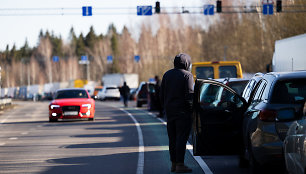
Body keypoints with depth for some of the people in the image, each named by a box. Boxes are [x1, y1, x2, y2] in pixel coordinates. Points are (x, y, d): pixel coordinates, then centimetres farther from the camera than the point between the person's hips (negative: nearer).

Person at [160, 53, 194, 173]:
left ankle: (173, 163, 14)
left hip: (169, 111, 6)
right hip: (182, 112, -6)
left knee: (172, 138, 12)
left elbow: (162, 94, 15)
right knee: (181, 137, -6)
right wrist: (191, 109, -8)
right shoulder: (187, 75, -8)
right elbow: (189, 95, -14)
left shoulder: (167, 74, 12)